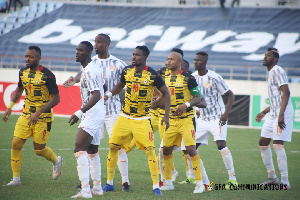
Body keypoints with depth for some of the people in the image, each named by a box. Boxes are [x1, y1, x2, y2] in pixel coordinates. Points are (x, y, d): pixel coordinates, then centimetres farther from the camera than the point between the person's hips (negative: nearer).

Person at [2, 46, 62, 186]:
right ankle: (16, 178, 3)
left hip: (43, 117, -5)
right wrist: (10, 107, 9)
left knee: (39, 149, 1)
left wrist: (38, 113, -23)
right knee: (16, 144, -6)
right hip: (26, 114, 5)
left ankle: (56, 161, 34)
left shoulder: (47, 76, -17)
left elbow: (56, 99, -17)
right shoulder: (23, 72, 3)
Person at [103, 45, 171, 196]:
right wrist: (109, 94, 1)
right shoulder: (127, 71, 1)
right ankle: (109, 183, 15)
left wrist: (166, 115, -6)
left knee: (150, 150, -11)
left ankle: (156, 186, -2)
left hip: (143, 119, -4)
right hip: (125, 116, 4)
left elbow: (165, 93, 0)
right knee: (113, 146, 2)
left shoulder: (153, 75, -11)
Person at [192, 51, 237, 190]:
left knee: (221, 145, -21)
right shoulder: (192, 77, 3)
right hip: (202, 119, 6)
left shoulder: (214, 78, -13)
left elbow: (230, 95, -10)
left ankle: (232, 178, -8)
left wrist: (226, 113, -20)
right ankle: (205, 182, 3)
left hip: (217, 117, -6)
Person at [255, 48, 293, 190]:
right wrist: (264, 112, 30)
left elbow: (286, 93, -20)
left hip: (282, 114, -11)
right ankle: (272, 177, 22)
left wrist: (281, 115, -27)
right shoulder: (271, 73, 20)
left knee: (278, 145, -14)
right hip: (273, 114, 11)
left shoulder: (277, 71, -11)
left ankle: (285, 182, -12)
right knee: (263, 143, 13)